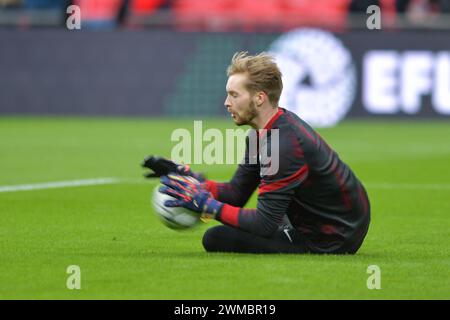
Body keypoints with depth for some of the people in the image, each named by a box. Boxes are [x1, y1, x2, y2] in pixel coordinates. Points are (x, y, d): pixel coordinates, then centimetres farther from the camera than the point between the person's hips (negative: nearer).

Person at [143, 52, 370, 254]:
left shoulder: (286, 145, -26)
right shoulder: (263, 132, 4)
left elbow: (265, 224, -24)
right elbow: (237, 192, 10)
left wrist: (207, 205, -20)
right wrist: (188, 177, -2)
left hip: (331, 242, -10)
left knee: (216, 239, -13)